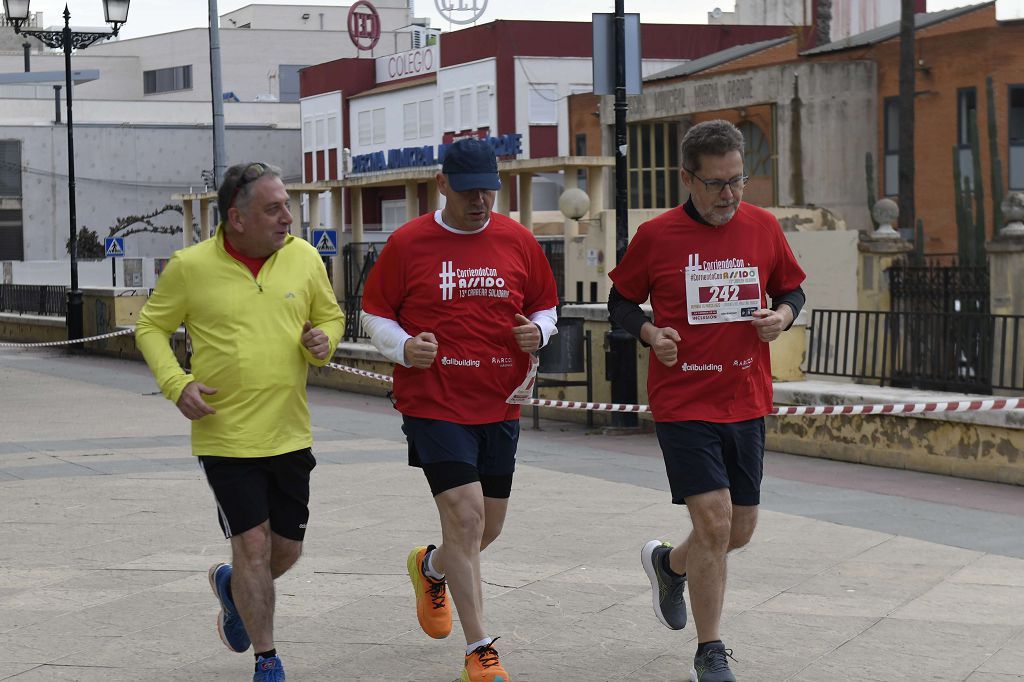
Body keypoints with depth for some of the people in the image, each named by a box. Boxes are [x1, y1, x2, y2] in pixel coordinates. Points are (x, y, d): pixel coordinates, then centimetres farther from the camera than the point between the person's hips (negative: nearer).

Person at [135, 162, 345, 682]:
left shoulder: (303, 258, 1)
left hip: (290, 435, 4)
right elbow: (151, 327, 4)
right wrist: (175, 382, -11)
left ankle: (231, 586, 45)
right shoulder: (190, 267, -8)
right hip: (226, 436, -4)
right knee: (253, 543, -6)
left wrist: (323, 341, -7)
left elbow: (330, 315, 16)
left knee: (286, 549, 11)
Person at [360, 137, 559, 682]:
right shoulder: (407, 243, -4)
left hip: (499, 405, 4)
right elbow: (374, 313, 4)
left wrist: (537, 331, -7)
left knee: (488, 525, 12)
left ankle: (431, 567, 47)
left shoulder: (518, 241, 5)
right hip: (434, 404, -4)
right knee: (465, 515, -14)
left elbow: (545, 306, 16)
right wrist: (404, 347, -15)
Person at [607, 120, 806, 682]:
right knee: (714, 521, -14)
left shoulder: (763, 227, 3)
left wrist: (781, 315, -7)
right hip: (683, 401, -4)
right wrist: (650, 333, -13)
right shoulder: (656, 236, -6)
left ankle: (668, 564, 44)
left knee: (740, 530, 11)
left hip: (747, 401, 4)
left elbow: (791, 290, 15)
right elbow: (620, 300, 6)